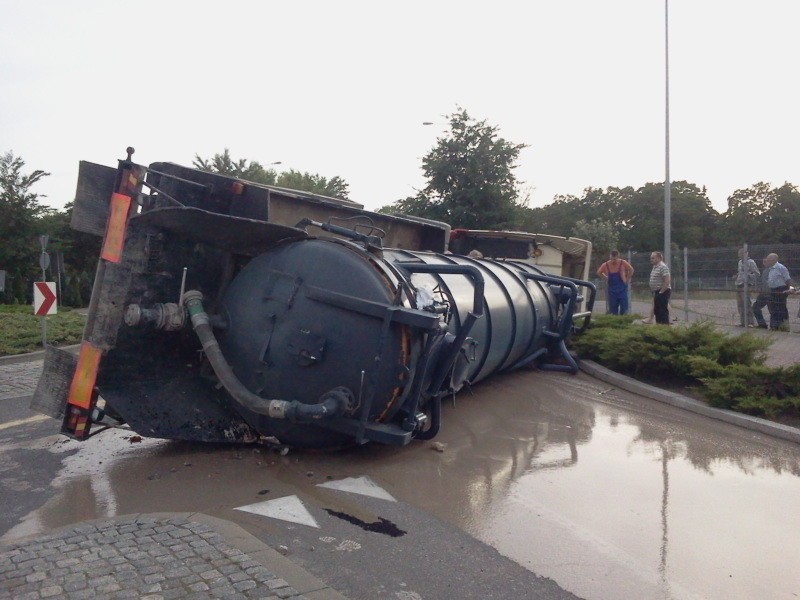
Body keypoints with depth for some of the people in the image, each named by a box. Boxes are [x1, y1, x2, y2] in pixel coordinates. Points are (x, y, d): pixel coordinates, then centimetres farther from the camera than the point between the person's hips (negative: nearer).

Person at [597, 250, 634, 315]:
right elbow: (599, 272, 12)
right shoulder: (606, 265, -7)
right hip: (612, 289, 2)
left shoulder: (623, 263, -11)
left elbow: (631, 270, 4)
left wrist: (627, 279, 3)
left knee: (624, 310, -4)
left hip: (622, 288, -2)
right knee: (613, 310, 5)